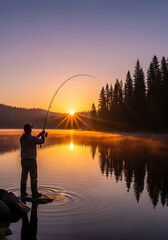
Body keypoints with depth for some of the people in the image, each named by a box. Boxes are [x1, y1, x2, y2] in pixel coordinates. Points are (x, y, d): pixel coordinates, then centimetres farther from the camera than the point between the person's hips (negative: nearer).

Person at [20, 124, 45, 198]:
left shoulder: (21, 138, 3)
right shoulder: (33, 138, -18)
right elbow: (41, 141, 1)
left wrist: (38, 136, 26)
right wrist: (43, 134, 19)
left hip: (23, 160, 6)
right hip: (31, 161, -6)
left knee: (24, 176, 13)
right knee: (33, 177, 4)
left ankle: (23, 193, 19)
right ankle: (34, 193, 11)